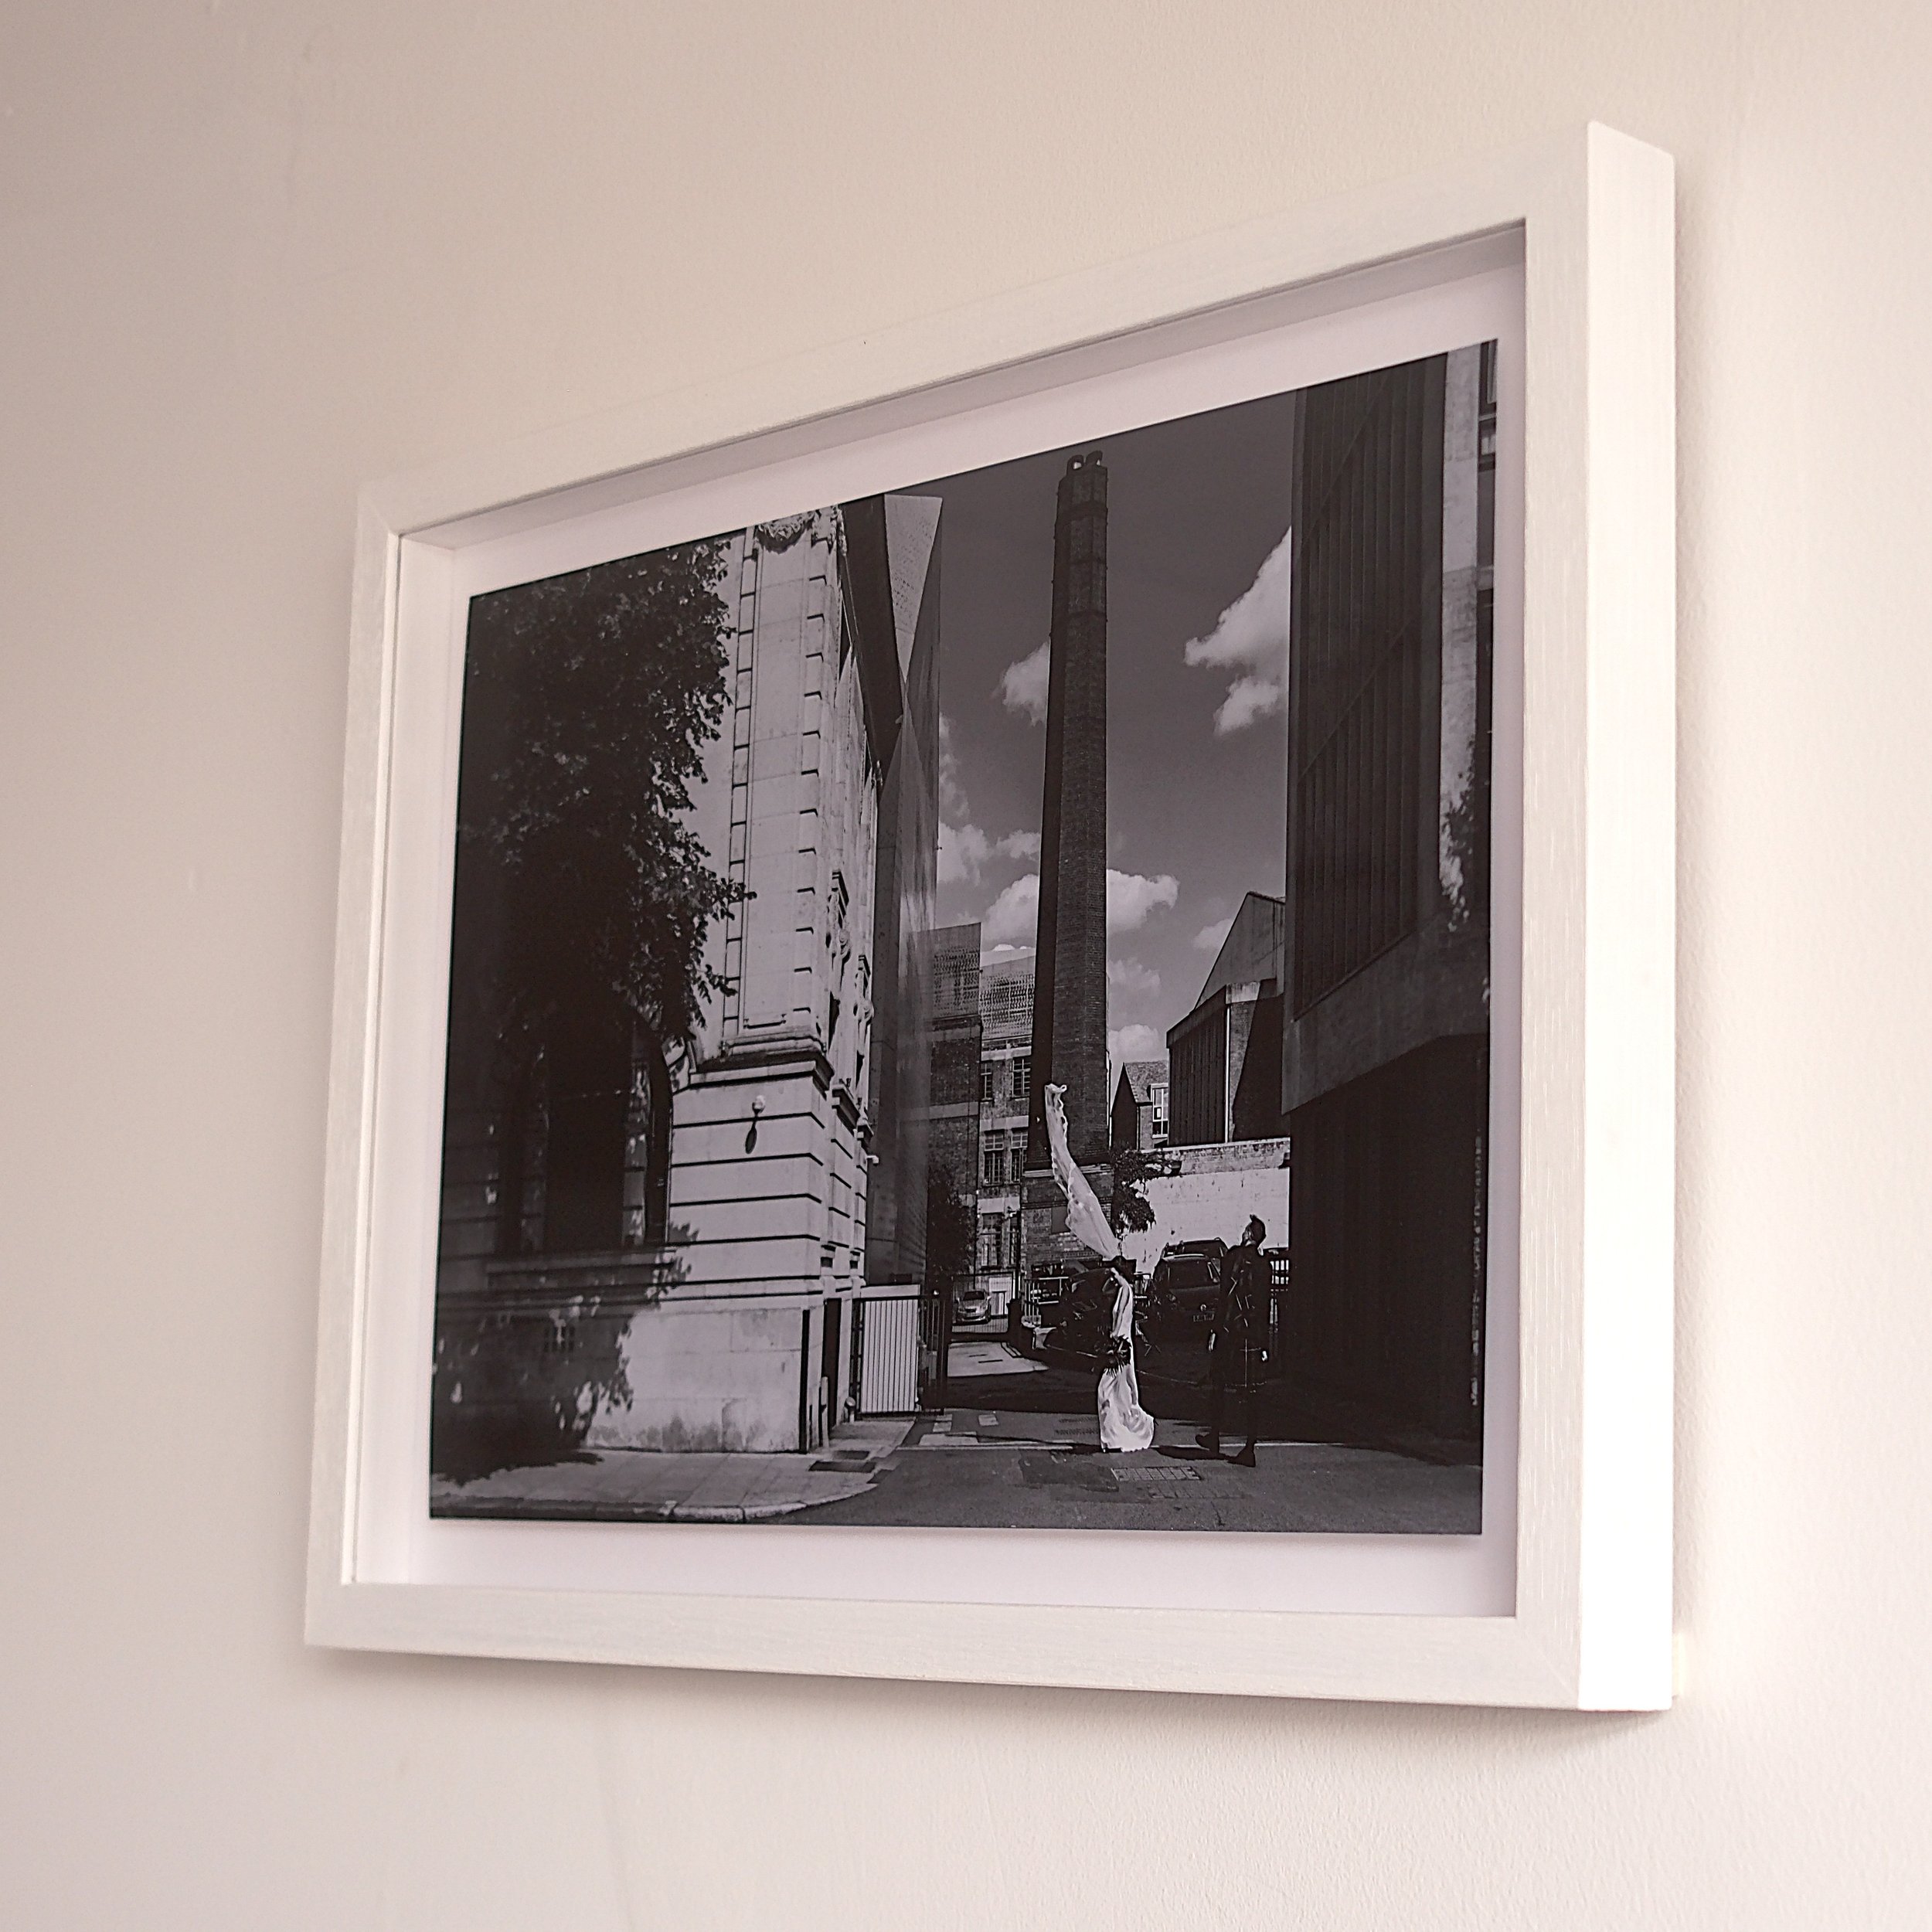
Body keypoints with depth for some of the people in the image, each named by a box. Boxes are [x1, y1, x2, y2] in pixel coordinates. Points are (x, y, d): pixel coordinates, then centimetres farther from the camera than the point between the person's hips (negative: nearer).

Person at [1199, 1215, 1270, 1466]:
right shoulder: (1264, 1265, 6)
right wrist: (1264, 1345, 13)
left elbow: (1224, 1297, -12)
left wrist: (1216, 1330, -10)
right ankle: (1250, 1448, 0)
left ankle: (1214, 1438, 22)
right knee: (1252, 1392, 3)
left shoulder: (1235, 1257, -8)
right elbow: (1265, 1307, 10)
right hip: (1255, 1336, 4)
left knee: (1219, 1385, 12)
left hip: (1230, 1331, -4)